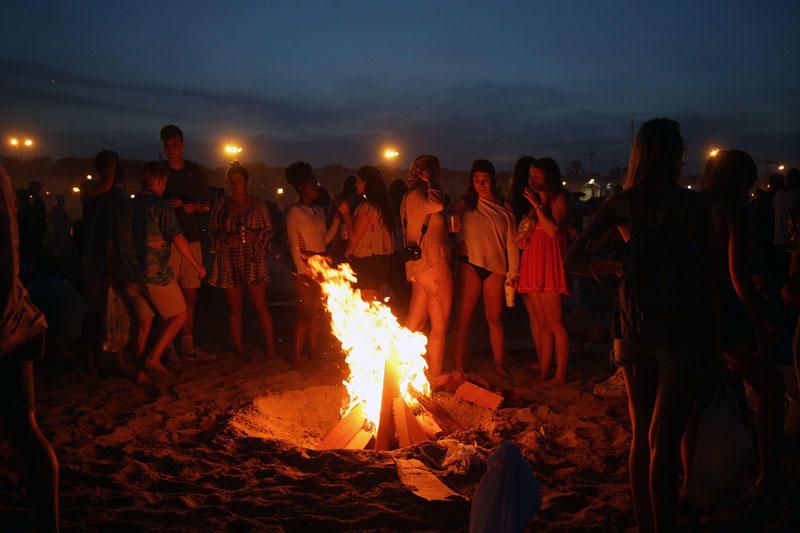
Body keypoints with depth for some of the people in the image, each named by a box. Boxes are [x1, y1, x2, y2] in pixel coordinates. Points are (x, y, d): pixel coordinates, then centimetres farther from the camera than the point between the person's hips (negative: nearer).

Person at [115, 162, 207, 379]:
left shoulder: (127, 208, 11)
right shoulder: (161, 206, -9)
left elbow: (120, 244, 15)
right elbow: (178, 239, -15)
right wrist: (197, 266, -7)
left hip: (132, 277, 7)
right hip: (157, 274, -7)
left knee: (144, 322, 16)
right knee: (178, 315, 8)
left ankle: (142, 370, 17)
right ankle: (154, 358, -2)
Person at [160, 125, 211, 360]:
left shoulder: (196, 171, 11)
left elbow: (208, 205, 13)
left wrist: (194, 207, -8)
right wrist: (167, 204, -10)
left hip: (192, 240, 3)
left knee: (190, 295, 6)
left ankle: (187, 346, 14)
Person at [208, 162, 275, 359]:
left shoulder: (258, 205, 4)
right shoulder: (220, 205, 9)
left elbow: (269, 229, 7)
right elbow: (213, 230, 11)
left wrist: (255, 236, -12)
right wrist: (225, 238, -9)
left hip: (253, 261, -2)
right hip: (228, 261, 2)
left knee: (260, 306, -6)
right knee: (234, 307, 7)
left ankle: (270, 347, -1)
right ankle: (238, 349, 15)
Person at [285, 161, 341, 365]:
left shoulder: (319, 211, 15)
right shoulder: (295, 212, -6)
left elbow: (325, 240, 14)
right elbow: (294, 245, -11)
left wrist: (337, 220, 7)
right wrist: (302, 271, -17)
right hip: (306, 265, -7)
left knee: (317, 313, 9)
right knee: (305, 312, -6)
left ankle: (313, 354, 17)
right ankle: (297, 358, 1)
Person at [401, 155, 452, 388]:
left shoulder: (410, 197, 17)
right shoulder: (418, 195, -12)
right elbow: (437, 205, -31)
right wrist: (430, 183, -16)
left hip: (418, 265, 10)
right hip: (433, 263, -10)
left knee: (413, 325, 15)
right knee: (439, 325, 0)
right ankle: (436, 376, 8)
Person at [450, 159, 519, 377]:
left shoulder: (503, 207, 9)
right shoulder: (465, 204, 5)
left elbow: (511, 242, 9)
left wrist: (513, 272, 6)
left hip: (496, 267, 2)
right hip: (469, 264, -1)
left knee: (495, 318, 7)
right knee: (464, 317, -2)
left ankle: (499, 364, 20)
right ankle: (458, 367, 2)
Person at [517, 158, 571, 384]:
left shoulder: (559, 199, 0)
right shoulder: (533, 200, 23)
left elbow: (554, 230, -16)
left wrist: (537, 206, -13)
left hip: (549, 265, -7)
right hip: (532, 265, 7)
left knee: (554, 323, -9)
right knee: (542, 324, 6)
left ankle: (560, 375, -5)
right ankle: (543, 373, 7)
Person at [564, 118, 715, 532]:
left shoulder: (620, 204, 1)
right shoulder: (695, 205, -6)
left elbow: (573, 261, -3)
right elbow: (708, 274, -7)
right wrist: (711, 339, -2)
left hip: (634, 331, 3)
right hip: (681, 332, -3)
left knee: (641, 435, 15)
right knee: (663, 440, 0)